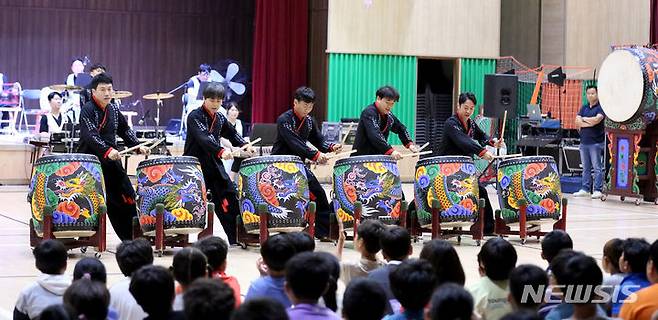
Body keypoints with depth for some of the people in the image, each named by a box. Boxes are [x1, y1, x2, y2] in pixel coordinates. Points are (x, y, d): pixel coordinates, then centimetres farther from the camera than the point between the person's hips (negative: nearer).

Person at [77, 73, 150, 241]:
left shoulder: (113, 110, 10)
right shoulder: (87, 110, -13)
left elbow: (125, 131, 22)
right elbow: (90, 135, -28)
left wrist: (138, 146, 8)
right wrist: (107, 150, -42)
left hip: (111, 160, 7)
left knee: (127, 196, 9)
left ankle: (131, 237, 20)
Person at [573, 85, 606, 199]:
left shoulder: (601, 107, -1)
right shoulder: (584, 107, 17)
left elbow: (597, 119, -17)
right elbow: (577, 121, 6)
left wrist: (584, 119, -1)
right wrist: (590, 122, -9)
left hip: (596, 142, -6)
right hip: (584, 141, 6)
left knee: (597, 167, -5)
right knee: (586, 168, 9)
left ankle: (598, 190, -5)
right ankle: (585, 189, 13)